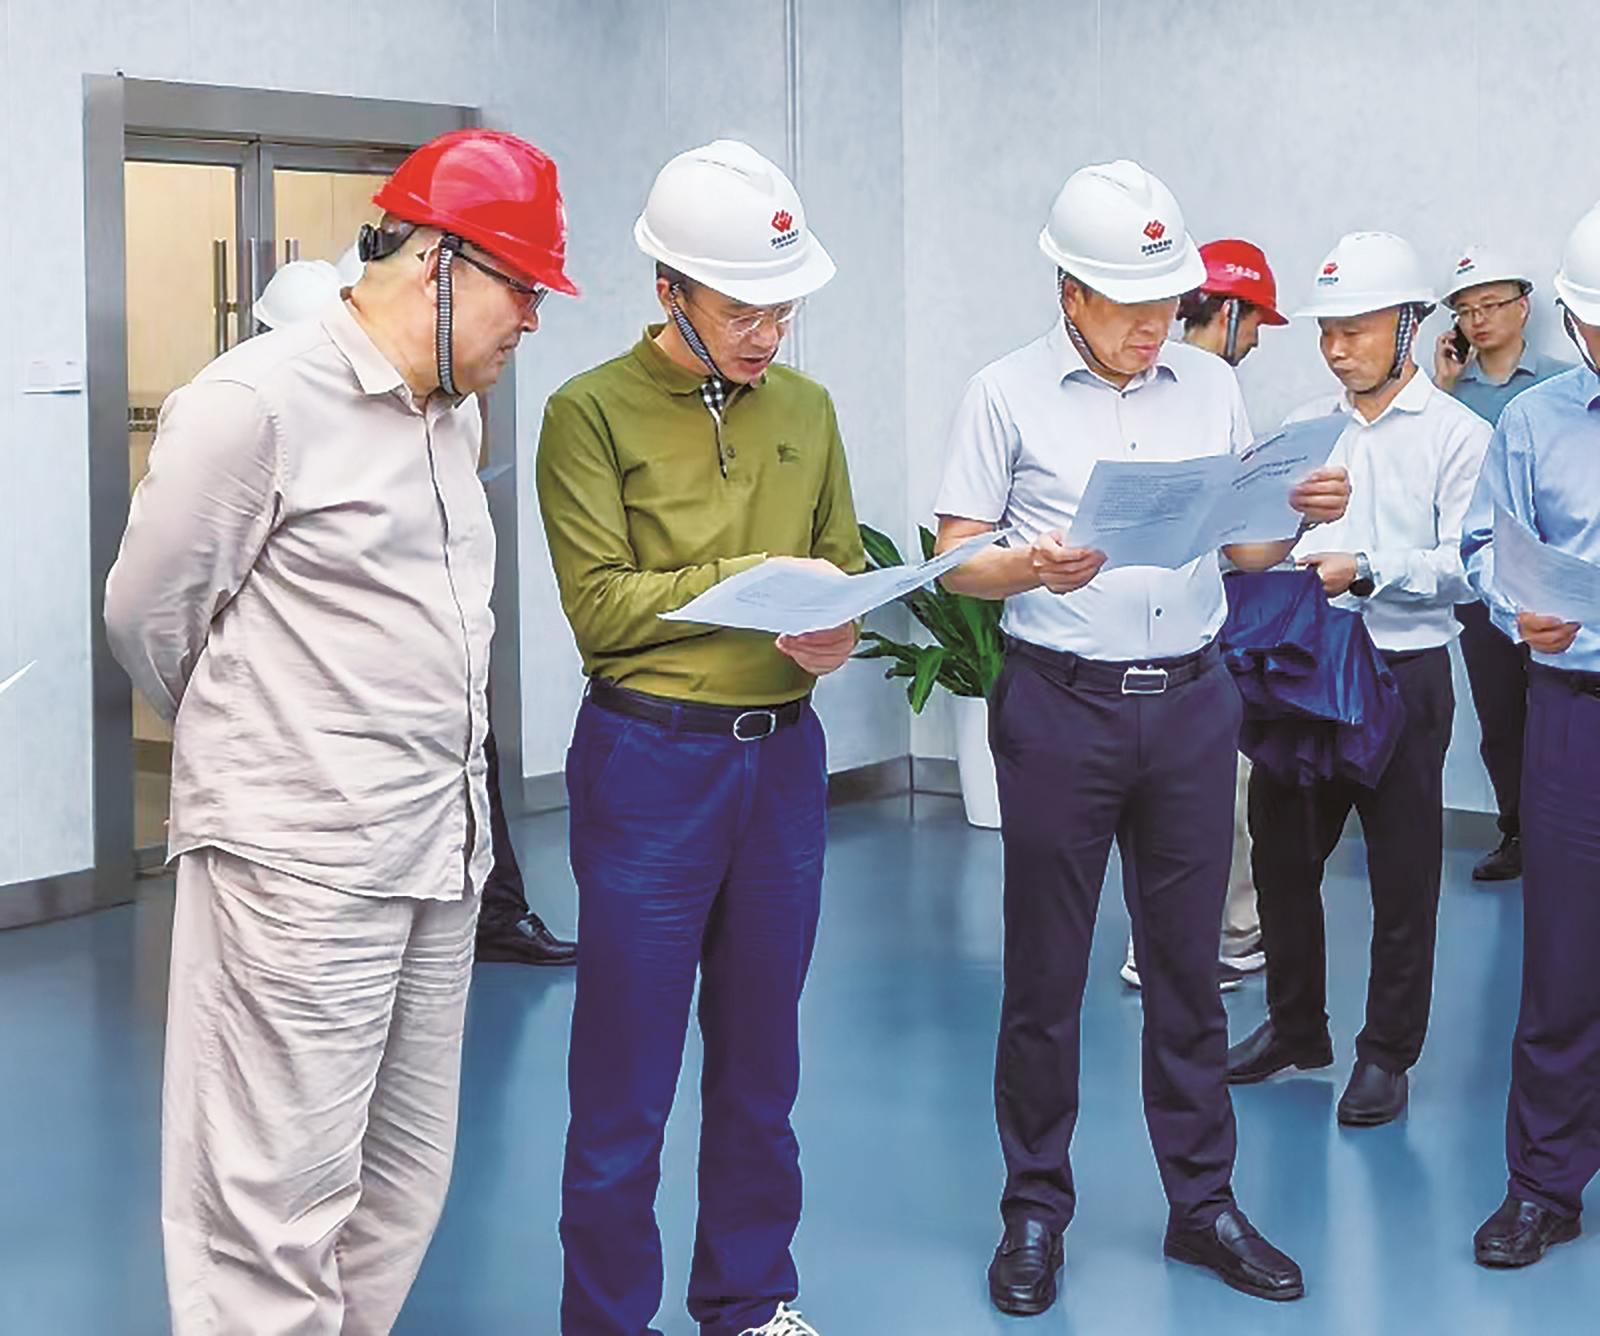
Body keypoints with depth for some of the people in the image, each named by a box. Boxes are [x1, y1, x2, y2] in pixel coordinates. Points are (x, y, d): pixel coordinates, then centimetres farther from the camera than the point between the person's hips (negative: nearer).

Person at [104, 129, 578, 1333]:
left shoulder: (457, 419, 14)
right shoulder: (257, 402, -11)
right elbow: (148, 612, -4)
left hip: (439, 860, 8)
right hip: (302, 870, -8)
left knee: (403, 1190, 13)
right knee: (279, 1212, -4)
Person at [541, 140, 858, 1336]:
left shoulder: (804, 408, 8)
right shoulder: (593, 412, -8)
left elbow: (843, 566, 11)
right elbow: (600, 606, -12)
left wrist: (834, 633, -10)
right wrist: (749, 578, -16)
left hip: (784, 754, 5)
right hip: (649, 757, -5)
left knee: (761, 1058, 15)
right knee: (626, 1075, 3)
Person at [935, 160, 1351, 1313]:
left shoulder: (1212, 385, 7)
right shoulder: (1008, 394, -3)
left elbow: (1246, 546, 11)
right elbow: (957, 559, -3)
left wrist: (1302, 517, -10)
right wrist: (1031, 567, -24)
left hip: (1191, 699, 3)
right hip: (1060, 703, -3)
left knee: (1188, 966, 10)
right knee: (1045, 973, 5)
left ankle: (1204, 1203, 21)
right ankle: (1035, 1211, 18)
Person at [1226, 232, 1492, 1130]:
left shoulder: (1457, 435, -4)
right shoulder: (1305, 427, 10)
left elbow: (1465, 567, -12)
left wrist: (1366, 572, -22)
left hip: (1403, 673, -5)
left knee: (1403, 872, 4)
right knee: (1282, 852, 12)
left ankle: (1388, 1054, 16)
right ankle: (1295, 1026, 30)